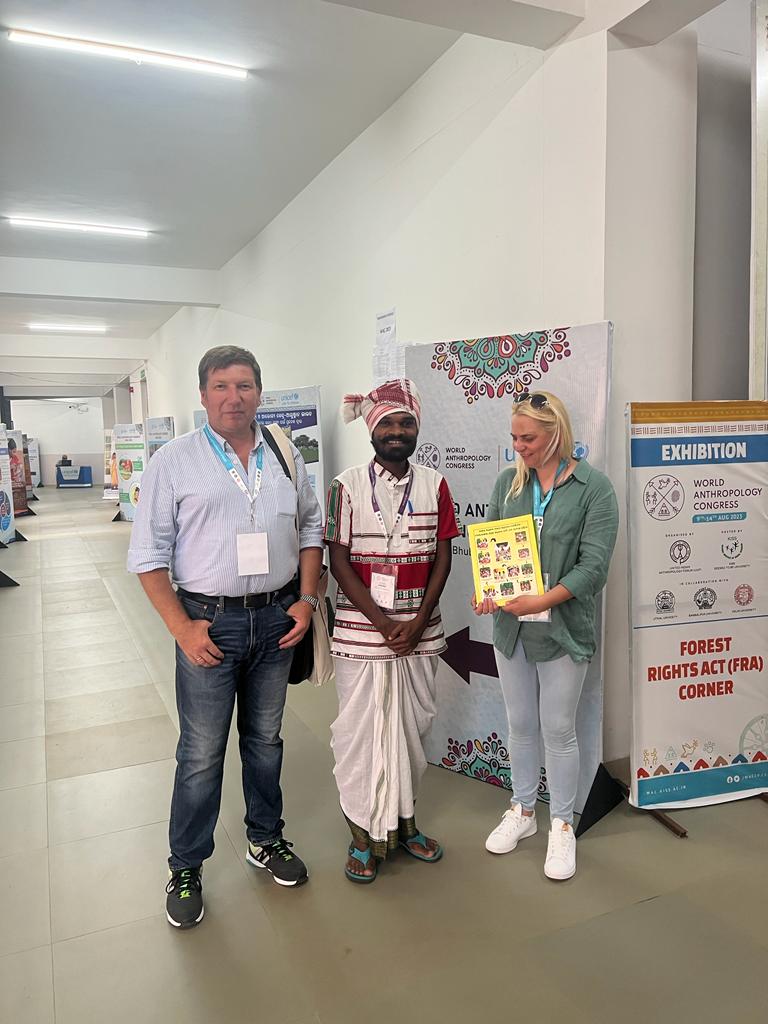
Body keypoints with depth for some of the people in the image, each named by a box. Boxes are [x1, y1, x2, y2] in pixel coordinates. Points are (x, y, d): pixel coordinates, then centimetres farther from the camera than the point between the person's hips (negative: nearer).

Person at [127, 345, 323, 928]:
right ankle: (186, 869, 25)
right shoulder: (174, 461, -5)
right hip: (209, 622, -3)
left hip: (276, 619, 3)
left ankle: (266, 840, 38)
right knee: (202, 753, 5)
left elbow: (311, 529, 12)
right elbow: (149, 553, -6)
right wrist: (182, 627, -12)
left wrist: (306, 599, 2)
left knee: (266, 739, 18)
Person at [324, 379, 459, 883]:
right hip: (361, 630, -2)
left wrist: (417, 623, -7)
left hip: (420, 630, 3)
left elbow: (442, 558, 2)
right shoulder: (348, 486, -4)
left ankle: (403, 820, 33)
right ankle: (365, 831, 23)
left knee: (413, 727, 13)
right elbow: (338, 560, -6)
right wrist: (381, 622, -12)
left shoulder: (435, 485, 3)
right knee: (360, 730, 5)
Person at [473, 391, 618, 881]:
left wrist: (543, 601, -23)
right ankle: (523, 812, 36)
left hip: (563, 625, -4)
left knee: (559, 729, 8)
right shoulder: (509, 481, 5)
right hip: (510, 624, 4)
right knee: (521, 724, 17)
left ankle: (563, 826, 28)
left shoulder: (594, 487, -9)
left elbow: (593, 565, -13)